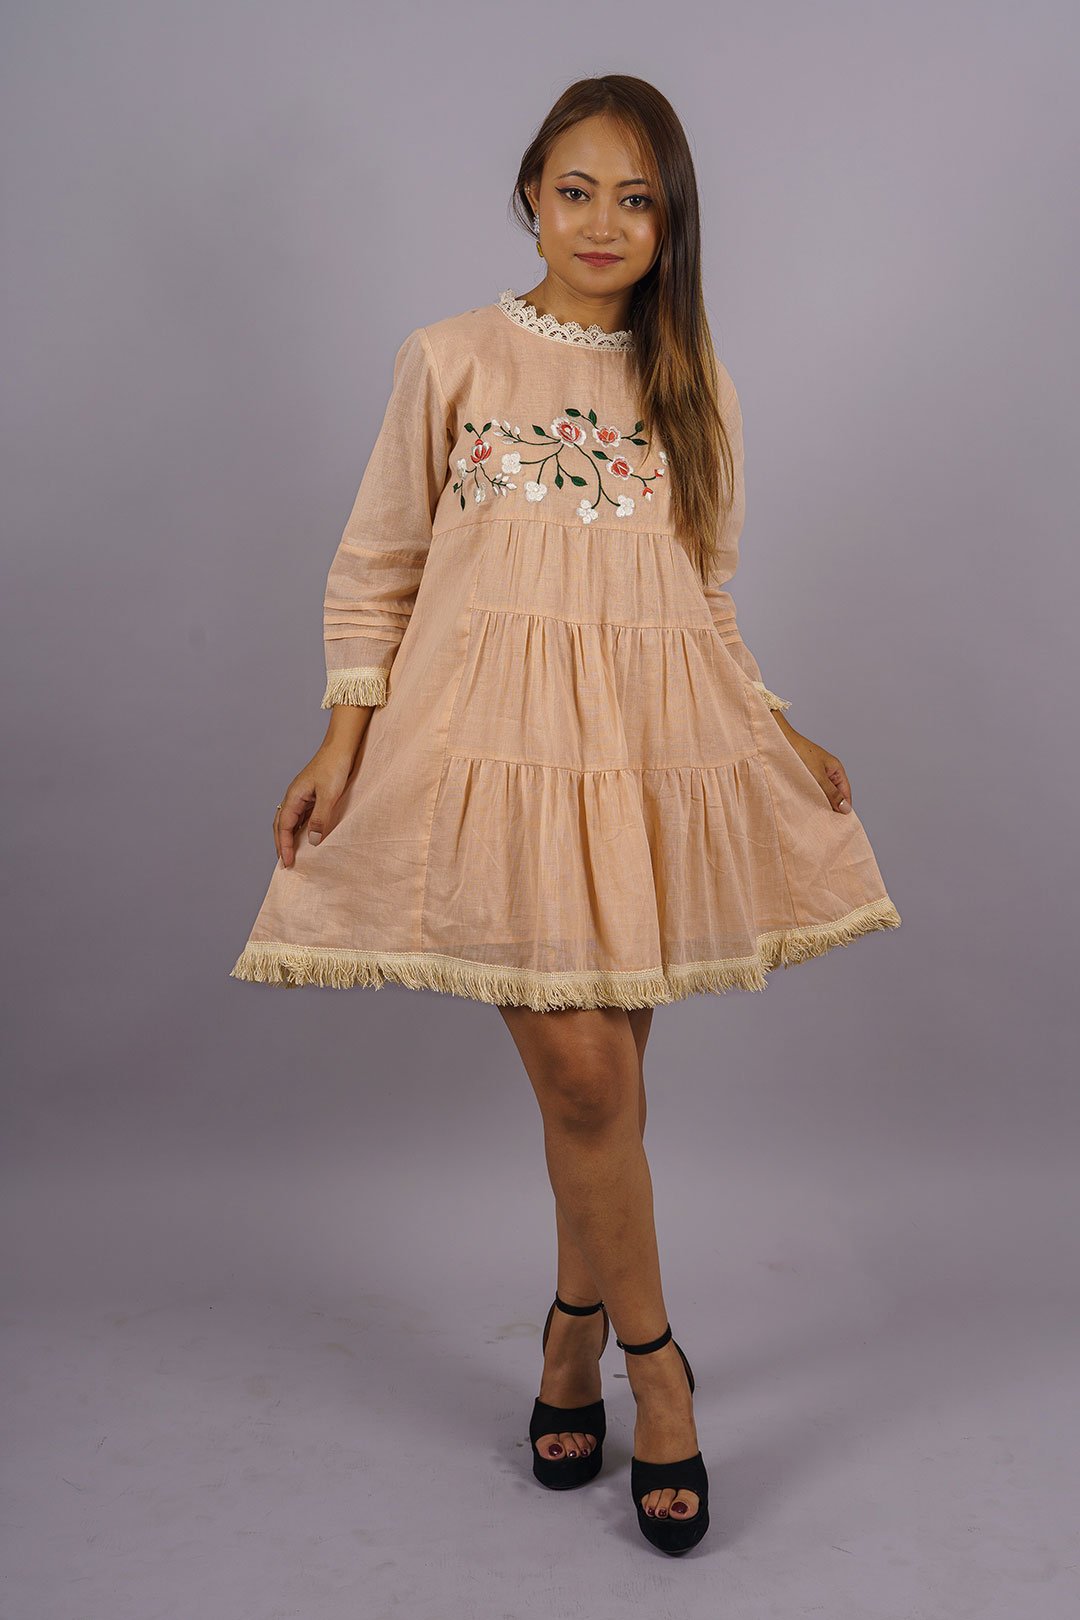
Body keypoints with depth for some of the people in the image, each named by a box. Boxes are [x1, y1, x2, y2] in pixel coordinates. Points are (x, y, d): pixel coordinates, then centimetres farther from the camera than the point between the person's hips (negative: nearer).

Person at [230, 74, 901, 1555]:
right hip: (496, 750, -2)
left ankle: (577, 1330, 29)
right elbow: (376, 569, 6)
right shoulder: (450, 361, 5)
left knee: (610, 1066, 8)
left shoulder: (695, 388, 13)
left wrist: (776, 732, 10)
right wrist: (343, 741, -2)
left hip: (653, 754, 3)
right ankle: (654, 1363, 14)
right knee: (581, 1072, -6)